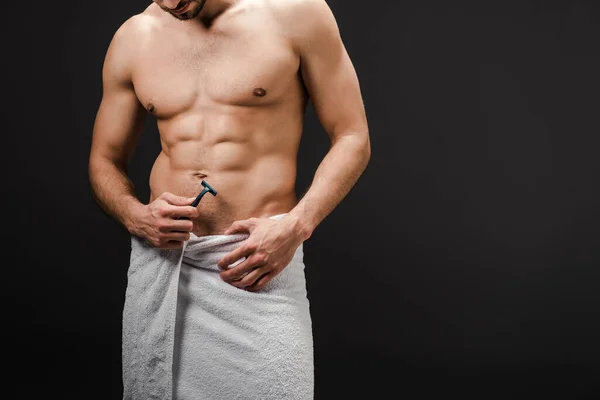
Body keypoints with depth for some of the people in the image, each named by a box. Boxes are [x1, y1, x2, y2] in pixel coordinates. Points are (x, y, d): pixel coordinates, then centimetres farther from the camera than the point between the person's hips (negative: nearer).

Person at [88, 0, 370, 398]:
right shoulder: (134, 38, 6)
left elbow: (353, 138, -2)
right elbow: (104, 160, 15)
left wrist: (296, 226, -15)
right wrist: (135, 216, -7)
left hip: (259, 262, -3)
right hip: (160, 262, 4)